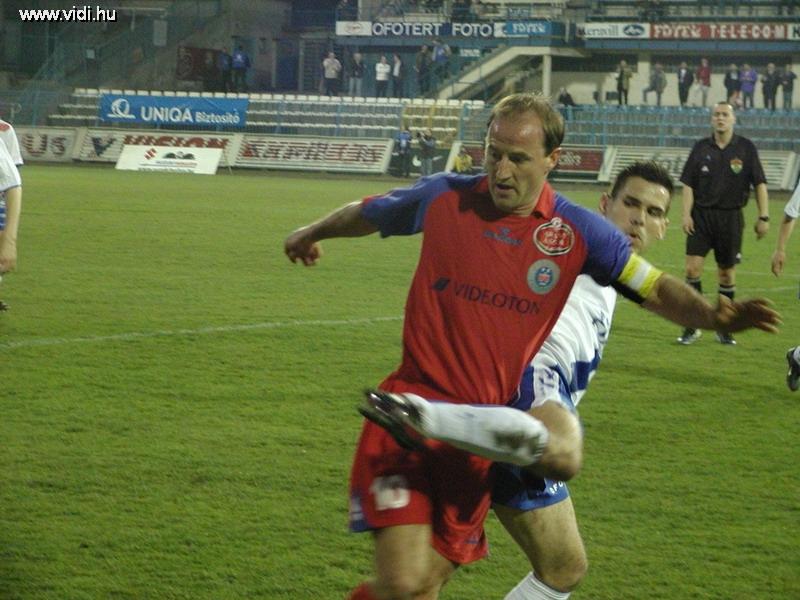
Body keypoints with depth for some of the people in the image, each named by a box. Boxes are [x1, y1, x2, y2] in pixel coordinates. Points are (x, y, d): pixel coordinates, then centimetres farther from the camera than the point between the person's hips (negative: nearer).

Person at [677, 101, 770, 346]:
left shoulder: (746, 148, 0)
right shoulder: (701, 148, 3)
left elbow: (760, 184, 2)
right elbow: (688, 184, 5)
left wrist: (763, 217, -4)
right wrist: (686, 214, -6)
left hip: (731, 217, 0)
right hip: (701, 214, 0)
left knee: (727, 273, 6)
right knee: (692, 268, -10)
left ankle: (724, 329, 18)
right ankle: (693, 326, -2)